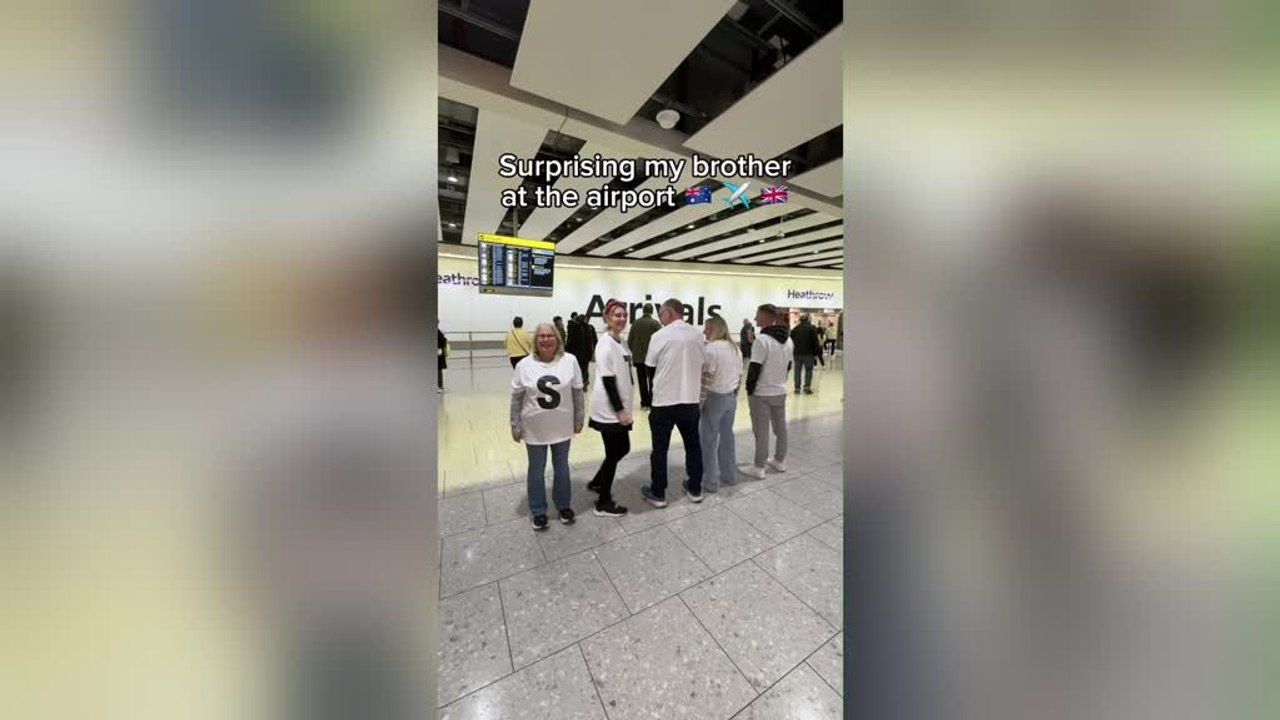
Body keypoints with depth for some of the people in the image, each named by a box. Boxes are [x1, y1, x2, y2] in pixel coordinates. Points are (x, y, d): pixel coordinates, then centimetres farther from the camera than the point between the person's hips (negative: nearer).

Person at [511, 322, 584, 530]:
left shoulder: (570, 361, -8)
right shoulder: (524, 365, -9)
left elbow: (577, 393, -2)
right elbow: (516, 398, -2)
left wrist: (578, 420, 1)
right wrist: (515, 426, -1)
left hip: (562, 427, 1)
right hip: (534, 429, 0)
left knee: (561, 468, 18)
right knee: (536, 470, 16)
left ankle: (563, 505, 39)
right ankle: (538, 511, 36)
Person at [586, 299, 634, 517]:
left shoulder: (622, 343, 11)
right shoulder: (605, 345, -17)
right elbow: (607, 380, -20)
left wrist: (624, 407, 15)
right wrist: (620, 409, -19)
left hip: (619, 407, 9)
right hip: (609, 410, -9)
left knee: (622, 448, 18)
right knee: (614, 453, 3)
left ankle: (596, 482, 38)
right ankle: (604, 503, 21)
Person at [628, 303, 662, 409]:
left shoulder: (636, 323, -1)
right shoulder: (655, 323, -9)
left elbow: (629, 340, 2)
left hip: (638, 357, 3)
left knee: (642, 381, 9)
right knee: (652, 381, 8)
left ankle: (644, 402, 12)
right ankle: (651, 402, 9)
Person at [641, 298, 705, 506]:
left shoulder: (659, 336, -11)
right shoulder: (697, 334, 2)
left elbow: (649, 367, -3)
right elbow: (700, 364, 9)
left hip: (664, 400, -4)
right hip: (691, 399, 4)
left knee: (660, 449, 10)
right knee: (693, 445, 18)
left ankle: (657, 493, 22)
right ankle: (695, 489, 31)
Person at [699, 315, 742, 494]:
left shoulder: (711, 347, -15)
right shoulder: (734, 348, 10)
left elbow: (707, 378, -18)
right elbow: (740, 375, 13)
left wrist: (700, 400, -12)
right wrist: (734, 394, 21)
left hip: (715, 397, -8)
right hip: (731, 397, 8)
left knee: (709, 440, 1)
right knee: (727, 435, 17)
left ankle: (711, 482, 9)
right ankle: (728, 474, 30)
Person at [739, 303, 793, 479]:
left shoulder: (762, 340, -20)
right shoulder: (788, 340, 7)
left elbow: (754, 369, -20)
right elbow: (788, 366, 13)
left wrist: (749, 389, -9)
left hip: (761, 393, -8)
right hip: (781, 391, 8)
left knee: (761, 431, 1)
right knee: (780, 427, 18)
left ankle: (758, 468, 12)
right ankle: (780, 461, 33)